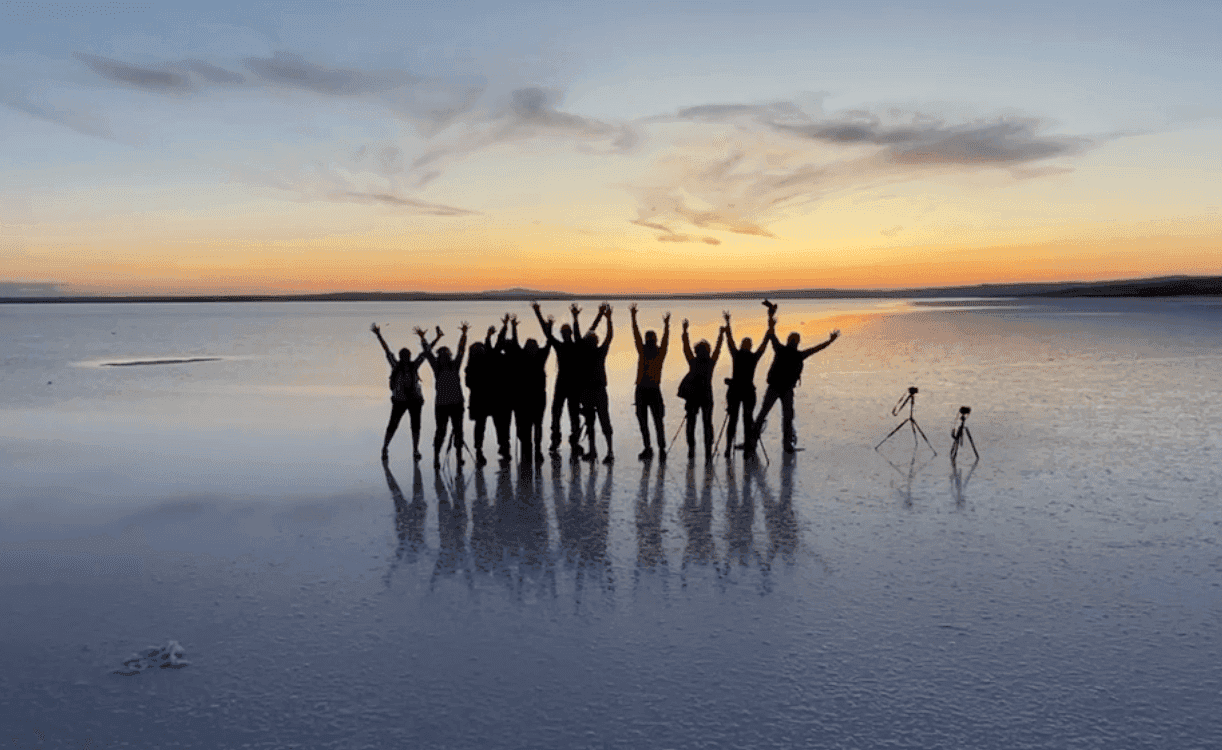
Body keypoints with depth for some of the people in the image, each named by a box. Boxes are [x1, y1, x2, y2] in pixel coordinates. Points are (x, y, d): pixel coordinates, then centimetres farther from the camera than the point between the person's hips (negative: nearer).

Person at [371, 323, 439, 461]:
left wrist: (437, 338, -4)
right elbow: (387, 350, -7)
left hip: (415, 399, 2)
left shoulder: (414, 365, 0)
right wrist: (378, 335, -12)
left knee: (416, 425, -1)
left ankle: (415, 451, 8)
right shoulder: (396, 365, -4)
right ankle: (385, 447, 19)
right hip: (399, 400, -2)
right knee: (392, 425, 0)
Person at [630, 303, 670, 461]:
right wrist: (633, 317, 1)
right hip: (641, 389, 4)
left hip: (654, 390, -4)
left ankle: (662, 449, 0)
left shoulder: (660, 352, 3)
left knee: (658, 421, -4)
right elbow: (636, 334, 6)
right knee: (642, 421, 7)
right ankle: (647, 449, 15)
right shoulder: (643, 351, 10)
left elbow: (665, 340, -11)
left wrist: (666, 325, -25)